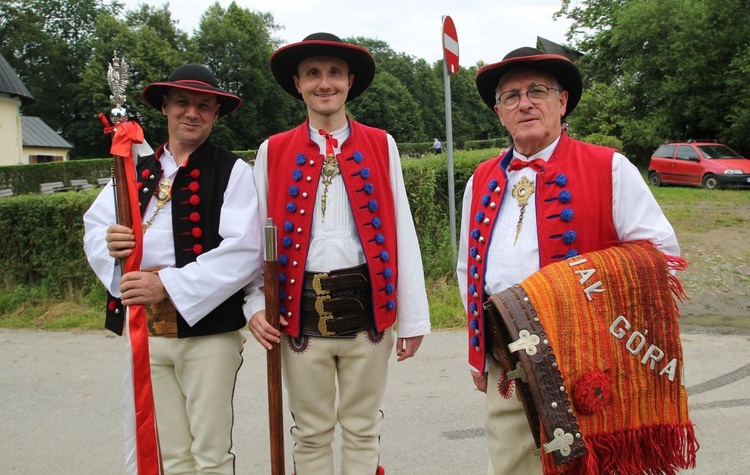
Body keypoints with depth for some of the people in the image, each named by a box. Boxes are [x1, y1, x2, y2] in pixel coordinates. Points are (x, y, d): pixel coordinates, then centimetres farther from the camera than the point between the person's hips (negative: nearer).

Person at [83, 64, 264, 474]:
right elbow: (94, 226, 13)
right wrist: (108, 242, -11)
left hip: (207, 330, -4)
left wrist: (168, 285, -20)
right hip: (142, 329, 4)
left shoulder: (233, 172, -3)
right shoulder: (135, 172, 12)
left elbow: (244, 251, -15)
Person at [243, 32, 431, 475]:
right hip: (300, 314, 1)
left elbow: (402, 234, 1)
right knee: (311, 434, 13)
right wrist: (256, 305, -5)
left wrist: (413, 318, 1)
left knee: (363, 431, 13)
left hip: (365, 309, 0)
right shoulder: (273, 151, 6)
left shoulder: (381, 145, 4)